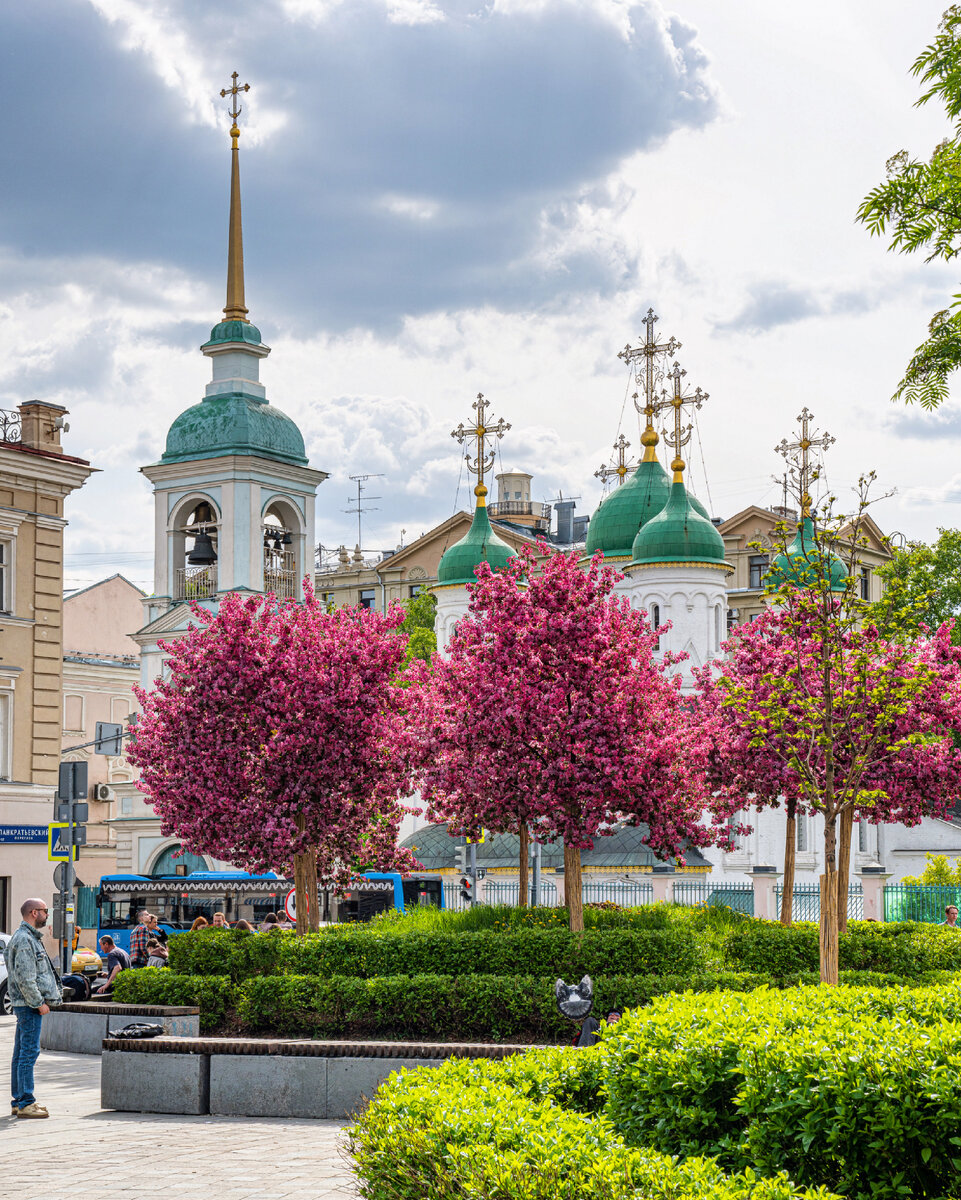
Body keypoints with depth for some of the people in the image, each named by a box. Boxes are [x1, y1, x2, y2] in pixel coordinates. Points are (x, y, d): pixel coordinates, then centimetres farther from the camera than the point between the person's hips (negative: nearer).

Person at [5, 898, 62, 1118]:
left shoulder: (30, 937, 18)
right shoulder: (24, 939, -15)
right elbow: (25, 978, -21)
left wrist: (41, 1001, 17)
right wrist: (39, 1003, -17)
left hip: (28, 1004, 11)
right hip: (28, 1004, -11)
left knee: (22, 1053, 12)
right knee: (29, 1052, -9)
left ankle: (18, 1101, 17)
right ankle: (25, 1103, -8)